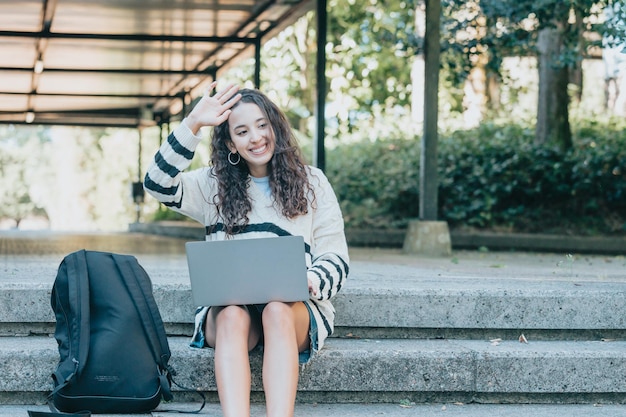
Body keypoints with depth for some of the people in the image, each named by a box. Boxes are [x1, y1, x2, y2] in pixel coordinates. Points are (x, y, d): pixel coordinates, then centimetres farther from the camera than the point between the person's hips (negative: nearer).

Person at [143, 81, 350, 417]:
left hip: (294, 307, -1)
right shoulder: (215, 185, 15)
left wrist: (308, 282, -17)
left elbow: (335, 259, 6)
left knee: (276, 312, -35)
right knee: (233, 316, -34)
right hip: (228, 305, 1)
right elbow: (157, 184, -1)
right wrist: (192, 125, -8)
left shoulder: (311, 182, 11)